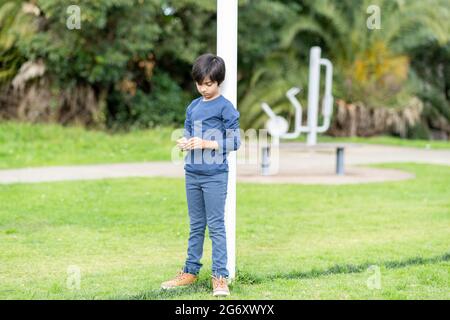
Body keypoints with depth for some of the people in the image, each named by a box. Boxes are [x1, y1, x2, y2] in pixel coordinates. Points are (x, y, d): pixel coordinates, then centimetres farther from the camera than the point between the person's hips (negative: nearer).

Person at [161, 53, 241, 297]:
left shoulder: (225, 107, -7)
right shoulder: (192, 107, 12)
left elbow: (234, 142, -10)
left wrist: (206, 144, -18)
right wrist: (184, 143, -5)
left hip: (215, 176, -6)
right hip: (192, 174, 6)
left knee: (216, 225, -4)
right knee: (196, 225, 14)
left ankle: (220, 277, 0)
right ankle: (190, 271, 21)